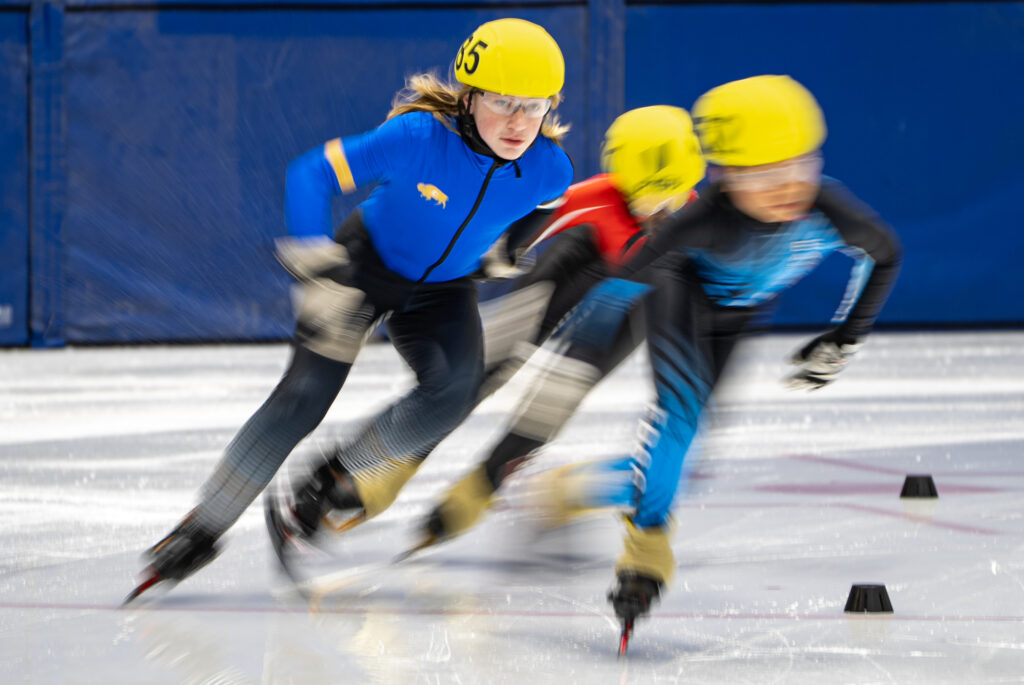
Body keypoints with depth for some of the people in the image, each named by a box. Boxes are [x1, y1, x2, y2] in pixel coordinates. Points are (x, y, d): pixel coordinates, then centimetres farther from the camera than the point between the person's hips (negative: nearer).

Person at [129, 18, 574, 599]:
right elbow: (312, 174, -32)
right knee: (303, 396, -13)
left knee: (455, 387, -25)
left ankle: (333, 477, -4)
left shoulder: (549, 169, -21)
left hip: (443, 288, 3)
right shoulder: (420, 137, -34)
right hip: (366, 264, -3)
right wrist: (318, 266, -40)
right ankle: (203, 528, 0)